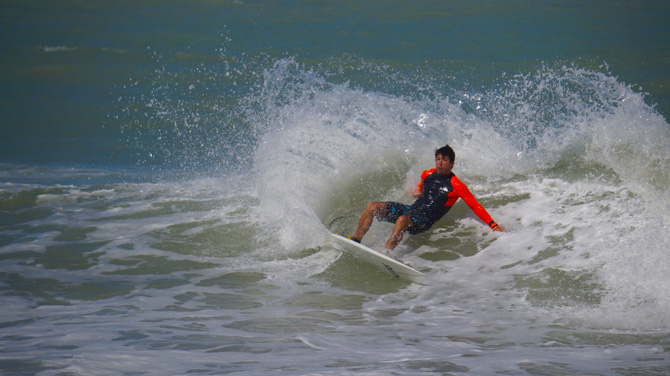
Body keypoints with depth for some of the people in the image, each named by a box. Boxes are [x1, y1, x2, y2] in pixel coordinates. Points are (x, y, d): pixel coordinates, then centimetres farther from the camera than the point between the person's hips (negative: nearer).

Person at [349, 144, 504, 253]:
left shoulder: (457, 186, -7)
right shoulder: (427, 174, 12)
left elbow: (475, 206, -8)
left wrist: (493, 225, -14)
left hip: (424, 221, -7)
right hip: (410, 209, 7)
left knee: (402, 220, -41)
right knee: (372, 206, -11)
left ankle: (385, 254, -51)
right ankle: (356, 240, -13)